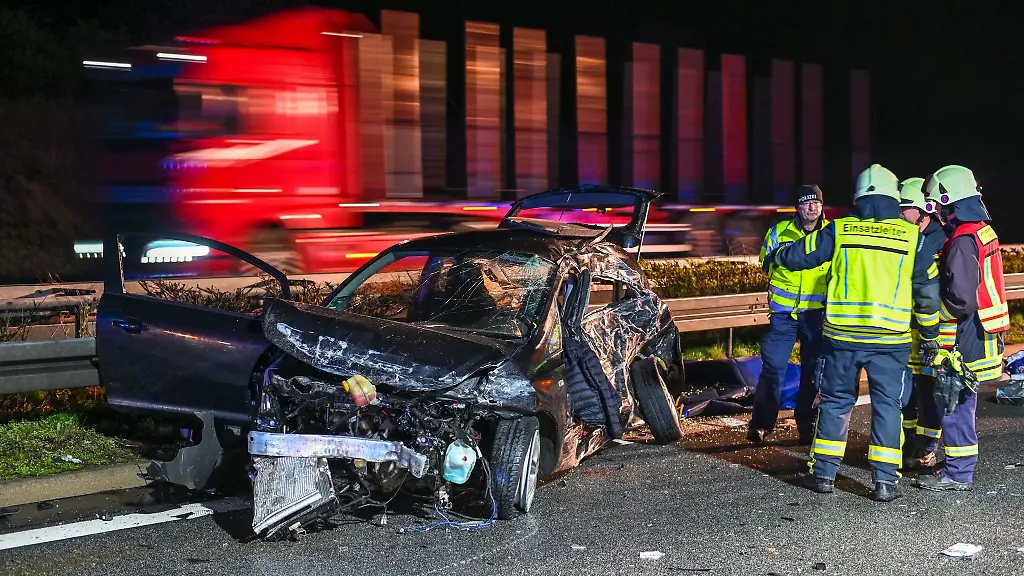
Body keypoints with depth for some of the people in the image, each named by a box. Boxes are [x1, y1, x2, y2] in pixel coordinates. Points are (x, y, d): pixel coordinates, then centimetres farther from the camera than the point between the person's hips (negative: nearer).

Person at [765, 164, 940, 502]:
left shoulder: (839, 230, -1)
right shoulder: (912, 236, -1)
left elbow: (798, 256, 6)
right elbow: (927, 291, 3)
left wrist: (778, 256, 29)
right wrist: (930, 335, 13)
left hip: (841, 334, 1)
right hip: (890, 338, -1)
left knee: (835, 401, 13)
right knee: (887, 405, 8)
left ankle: (823, 473, 17)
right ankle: (885, 480, 5)